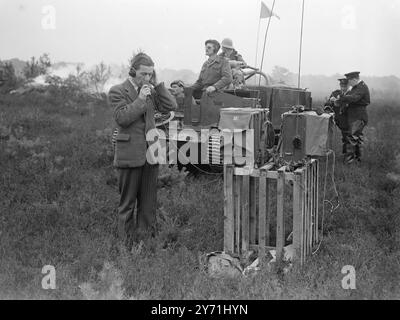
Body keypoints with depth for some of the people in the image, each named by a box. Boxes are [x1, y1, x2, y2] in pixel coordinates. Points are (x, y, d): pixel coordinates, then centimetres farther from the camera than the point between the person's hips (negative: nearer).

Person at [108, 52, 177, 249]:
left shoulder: (151, 90, 12)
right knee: (127, 202, 4)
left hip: (150, 152, 6)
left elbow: (170, 107, 4)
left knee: (149, 202, 10)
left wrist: (157, 85, -2)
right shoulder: (118, 91, -6)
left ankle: (146, 238, 20)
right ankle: (127, 243, 11)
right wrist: (140, 99, -19)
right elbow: (122, 118, -18)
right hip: (130, 155, -5)